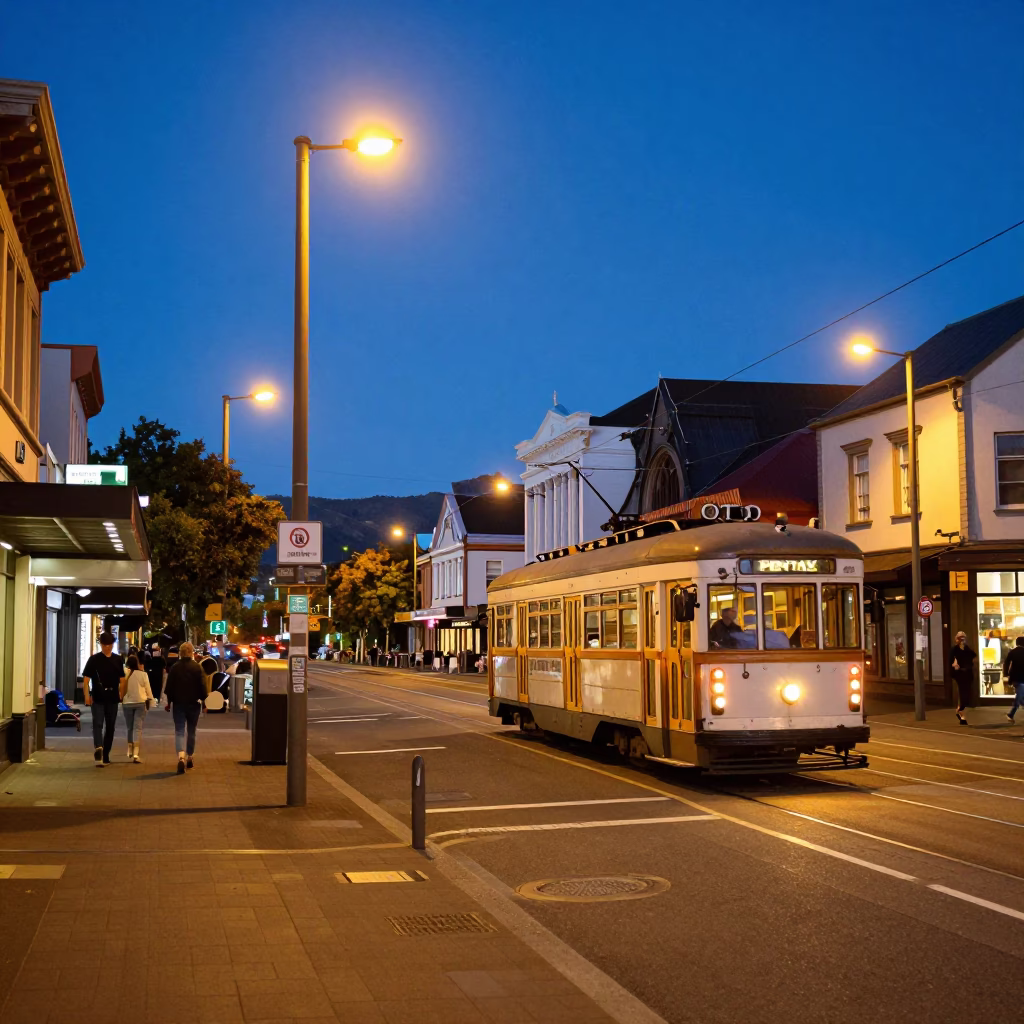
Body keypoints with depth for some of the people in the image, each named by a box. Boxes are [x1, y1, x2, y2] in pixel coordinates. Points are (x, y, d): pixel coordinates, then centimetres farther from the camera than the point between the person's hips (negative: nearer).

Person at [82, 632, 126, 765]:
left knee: (110, 727, 9)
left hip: (112, 699, 3)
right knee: (98, 724, -16)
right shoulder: (94, 659, -2)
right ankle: (98, 748, -34)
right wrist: (87, 695, -13)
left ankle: (105, 755, 18)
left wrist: (121, 695, 4)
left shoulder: (118, 660, 7)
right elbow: (86, 679, -3)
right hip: (97, 699, -3)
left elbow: (122, 680, 12)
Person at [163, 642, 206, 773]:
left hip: (178, 703, 0)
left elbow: (169, 687, 2)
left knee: (179, 731, -3)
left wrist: (169, 702, 11)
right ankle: (189, 758, 24)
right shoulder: (197, 668, -6)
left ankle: (181, 757, -24)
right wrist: (203, 700, 6)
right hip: (193, 703, 0)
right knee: (191, 732, 15)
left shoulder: (174, 668, -2)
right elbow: (202, 686, -5)